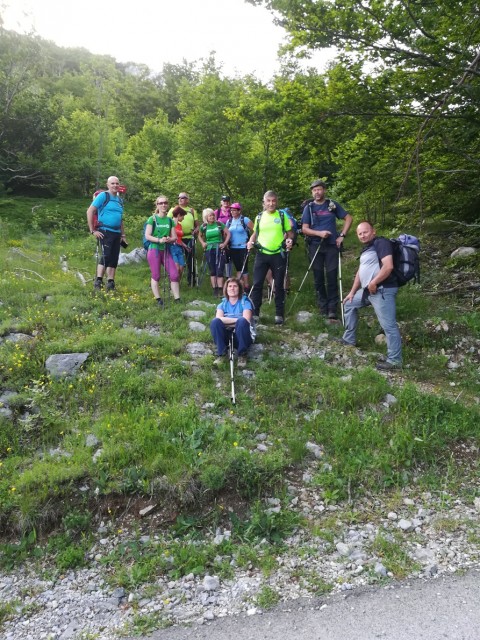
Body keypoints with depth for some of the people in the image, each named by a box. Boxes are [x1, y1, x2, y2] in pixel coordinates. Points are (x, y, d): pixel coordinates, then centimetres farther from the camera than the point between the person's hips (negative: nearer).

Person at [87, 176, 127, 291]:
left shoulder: (120, 200, 17)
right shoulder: (103, 196, -4)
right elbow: (90, 211, -9)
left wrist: (123, 235, 21)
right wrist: (93, 230, -12)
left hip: (116, 233, 7)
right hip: (105, 231, -7)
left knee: (114, 258, 7)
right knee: (106, 256, -15)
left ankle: (110, 284, 13)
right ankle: (98, 282, -10)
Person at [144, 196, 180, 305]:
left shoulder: (170, 220, 10)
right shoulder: (152, 219, -2)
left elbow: (174, 237, 8)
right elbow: (147, 236, -8)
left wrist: (169, 239, -14)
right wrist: (159, 240, -22)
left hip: (166, 250, 4)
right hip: (154, 250, -4)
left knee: (174, 275, -4)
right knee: (156, 276, 0)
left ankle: (177, 299, 2)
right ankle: (158, 300, 6)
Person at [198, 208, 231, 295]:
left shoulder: (219, 224, -1)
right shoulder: (204, 227, 5)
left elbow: (228, 233, 2)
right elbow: (200, 236, 22)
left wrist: (225, 243, -6)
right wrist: (202, 243, 7)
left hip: (219, 249, -2)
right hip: (209, 250, 2)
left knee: (219, 270, -7)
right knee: (212, 271, 6)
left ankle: (220, 290, -5)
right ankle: (215, 289, 12)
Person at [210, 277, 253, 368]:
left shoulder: (245, 302, 4)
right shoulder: (223, 304, 11)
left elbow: (246, 320, -14)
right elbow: (219, 318, -10)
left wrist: (227, 321, -11)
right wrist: (236, 320, -16)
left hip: (242, 337, -2)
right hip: (226, 337, 2)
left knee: (242, 321, -33)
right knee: (215, 322, -24)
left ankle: (242, 355, -23)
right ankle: (221, 354, -20)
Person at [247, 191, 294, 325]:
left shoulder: (282, 216, 3)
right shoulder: (259, 217, 8)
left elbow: (289, 232, 6)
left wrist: (289, 240, -15)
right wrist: (250, 242, -2)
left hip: (279, 254, -1)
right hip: (262, 254, 2)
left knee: (279, 285, 4)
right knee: (257, 283, -2)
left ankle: (279, 314, 13)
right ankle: (254, 313, 6)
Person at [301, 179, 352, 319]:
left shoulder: (332, 205, 6)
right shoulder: (308, 208, 4)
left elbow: (349, 218, 11)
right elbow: (304, 229, -2)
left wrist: (342, 235, 0)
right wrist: (319, 233, -18)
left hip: (332, 246, -1)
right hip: (315, 246, 1)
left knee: (332, 277, -5)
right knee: (318, 278, 5)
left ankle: (332, 309, 0)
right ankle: (323, 308, 14)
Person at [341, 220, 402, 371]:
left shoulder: (381, 243, -9)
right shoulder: (366, 249, 21)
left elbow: (388, 266, -22)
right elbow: (360, 272, 26)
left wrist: (373, 283, -18)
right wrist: (352, 292, 23)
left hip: (382, 290, -11)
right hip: (368, 290, 11)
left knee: (389, 325, -10)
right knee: (349, 304, 25)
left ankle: (394, 360, -6)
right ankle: (349, 340, 35)